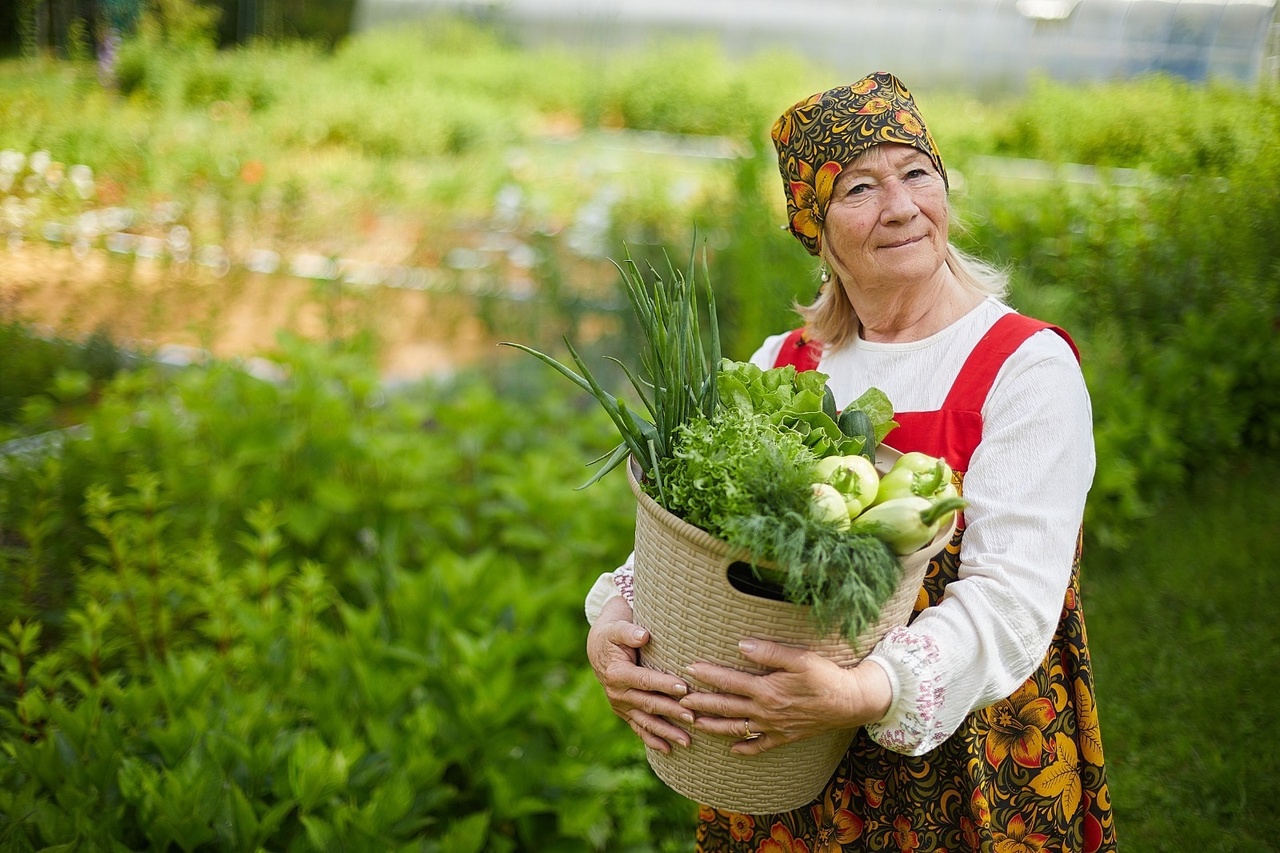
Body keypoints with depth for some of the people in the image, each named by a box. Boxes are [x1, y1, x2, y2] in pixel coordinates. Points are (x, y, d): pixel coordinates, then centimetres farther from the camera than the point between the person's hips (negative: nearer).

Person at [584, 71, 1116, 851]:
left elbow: (1013, 595, -21)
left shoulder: (1027, 367, -11)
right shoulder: (781, 367, 4)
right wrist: (612, 629, -22)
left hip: (971, 783, -3)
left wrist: (867, 693, -36)